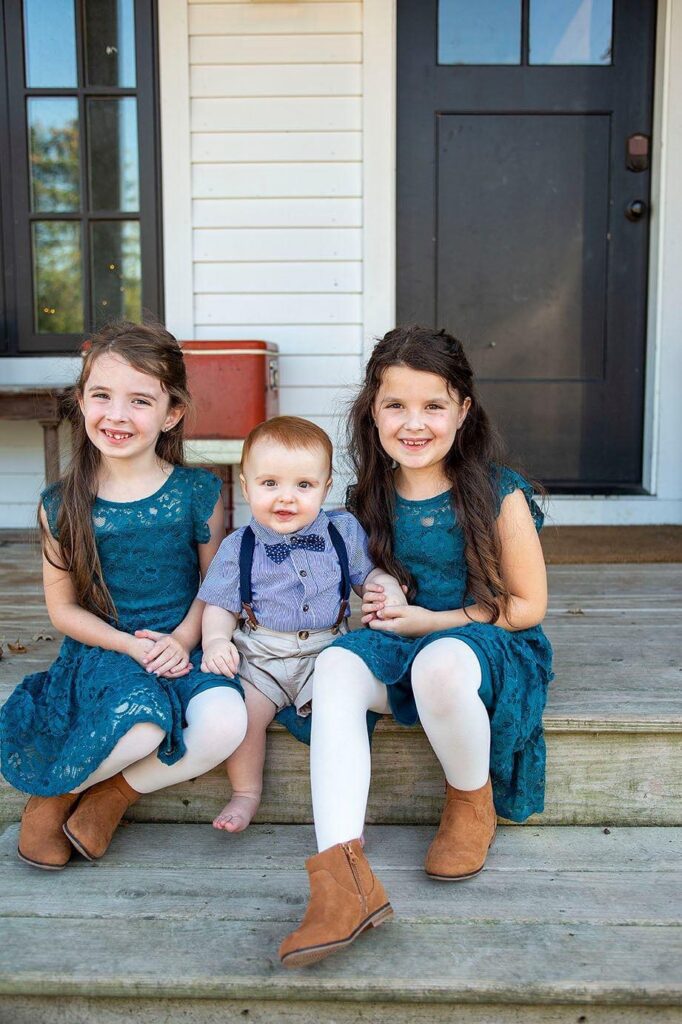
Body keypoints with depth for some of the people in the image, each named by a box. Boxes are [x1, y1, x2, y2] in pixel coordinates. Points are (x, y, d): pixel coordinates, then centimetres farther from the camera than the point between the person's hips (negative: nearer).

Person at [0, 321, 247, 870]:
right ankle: (54, 792, 1)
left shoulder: (197, 492, -3)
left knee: (225, 722, -30)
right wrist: (131, 645, -12)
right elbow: (63, 606, 3)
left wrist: (182, 639, -14)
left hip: (183, 649, 1)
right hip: (102, 651, -1)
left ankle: (116, 792, -1)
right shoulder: (63, 505, -1)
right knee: (144, 722, -34)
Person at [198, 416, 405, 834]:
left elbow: (368, 572, 15)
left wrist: (387, 585, -8)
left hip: (326, 652, 0)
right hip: (258, 657, 0)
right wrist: (216, 640, -15)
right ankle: (246, 793, 5)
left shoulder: (344, 531, 1)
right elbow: (220, 606, 5)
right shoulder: (238, 548, -1)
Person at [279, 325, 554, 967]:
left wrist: (431, 620, -12)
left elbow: (527, 605, -6)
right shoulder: (372, 498, 5)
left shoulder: (498, 494, -9)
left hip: (491, 644, -4)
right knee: (336, 666, -28)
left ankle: (473, 806, -6)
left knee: (439, 661, -39)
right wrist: (371, 605, -1)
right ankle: (342, 875, -38)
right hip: (399, 647, 5)